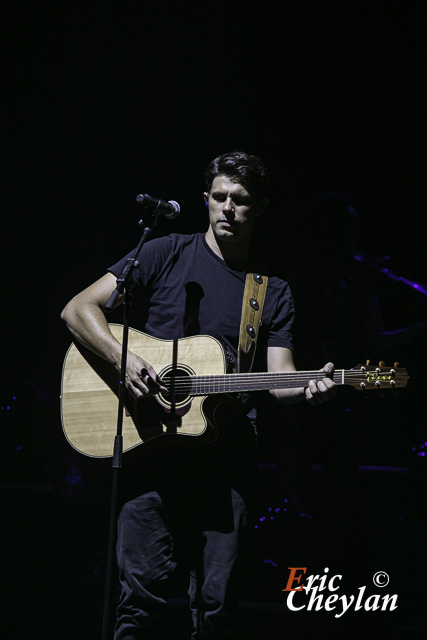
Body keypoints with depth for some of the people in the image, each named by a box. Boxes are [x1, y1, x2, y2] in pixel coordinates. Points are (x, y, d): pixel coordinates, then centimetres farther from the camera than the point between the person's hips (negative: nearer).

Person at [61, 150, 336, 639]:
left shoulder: (274, 292, 13)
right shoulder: (167, 255, 7)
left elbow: (277, 376, 4)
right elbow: (77, 310, 1)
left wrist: (309, 389, -19)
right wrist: (123, 360, -15)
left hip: (226, 455, 2)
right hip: (151, 443, -2)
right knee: (142, 595, -8)